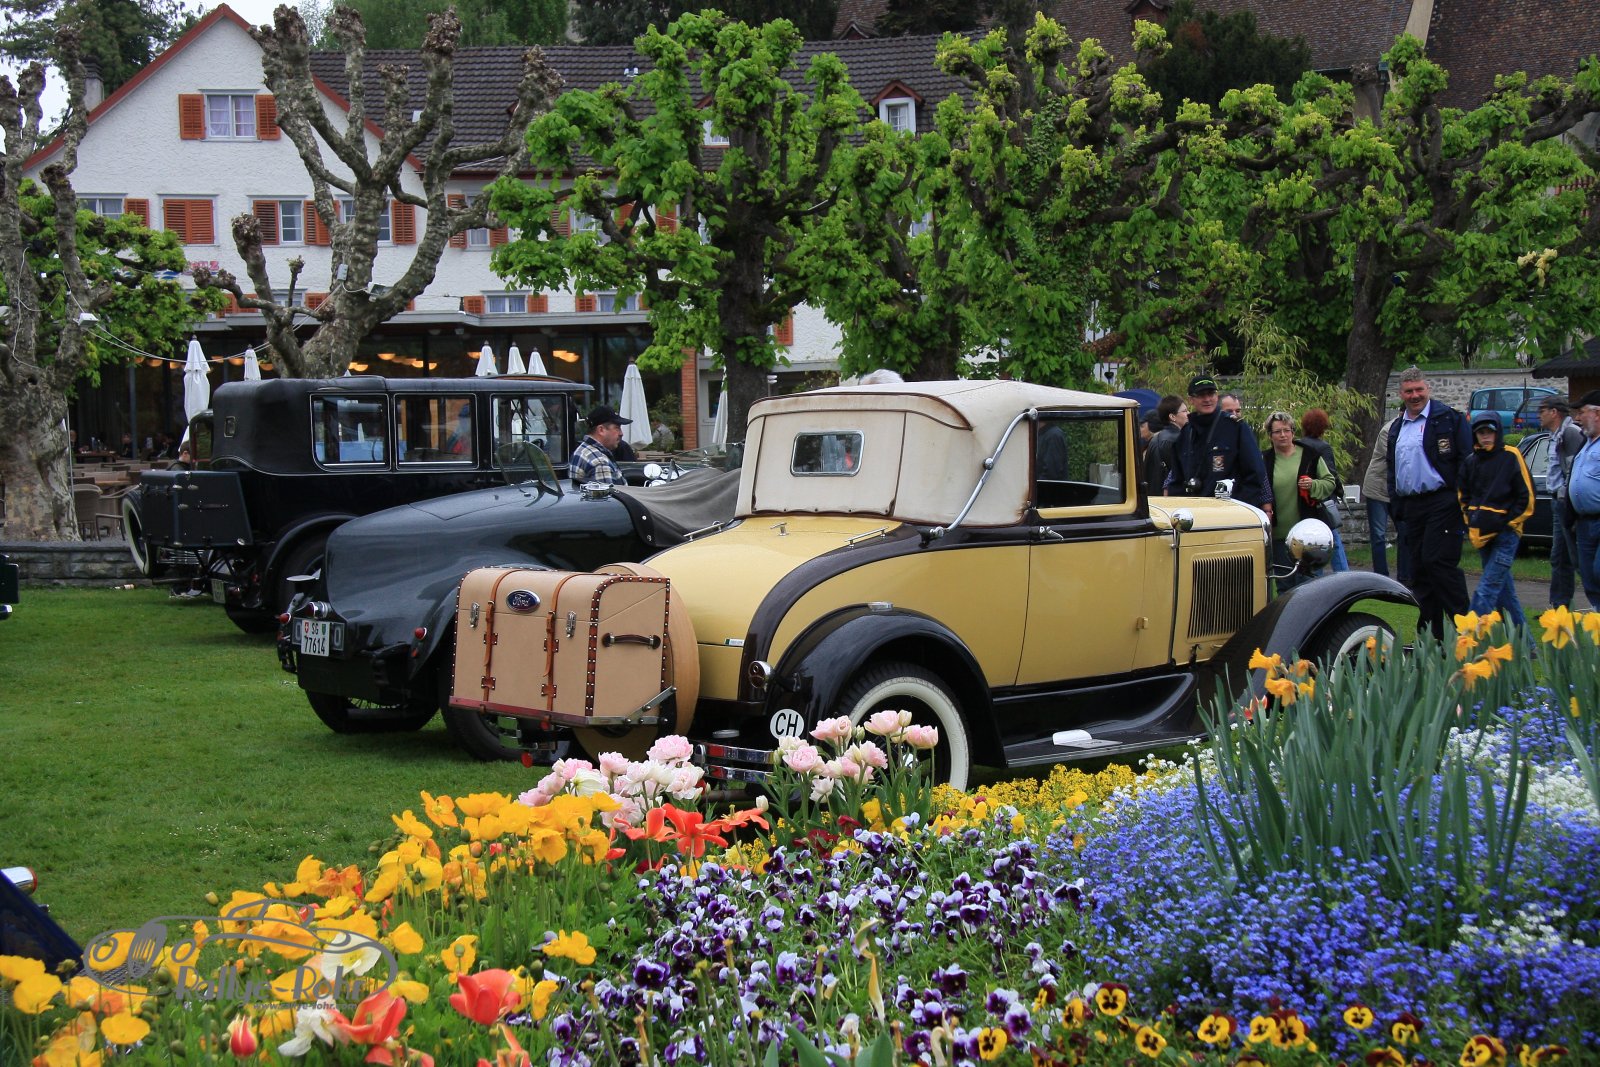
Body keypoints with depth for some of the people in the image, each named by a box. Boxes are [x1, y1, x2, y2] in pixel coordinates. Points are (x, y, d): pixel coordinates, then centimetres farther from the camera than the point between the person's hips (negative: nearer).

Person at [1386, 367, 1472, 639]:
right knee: (1418, 568, 6)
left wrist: (1462, 501, -12)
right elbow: (1392, 470, 25)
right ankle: (1430, 634, 12)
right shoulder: (1396, 427, 18)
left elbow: (1466, 461, -6)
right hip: (1411, 506, 7)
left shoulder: (1448, 418, -2)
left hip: (1442, 503, -7)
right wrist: (1395, 505, 15)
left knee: (1438, 562, -15)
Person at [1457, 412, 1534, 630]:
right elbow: (1463, 496, 21)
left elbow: (1526, 496, -4)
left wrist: (1509, 523, -7)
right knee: (1504, 589, 11)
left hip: (1506, 533, -6)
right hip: (1482, 535, 6)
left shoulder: (1511, 457, -4)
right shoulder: (1471, 461, 11)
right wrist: (1470, 523, 8)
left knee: (1487, 590, -13)